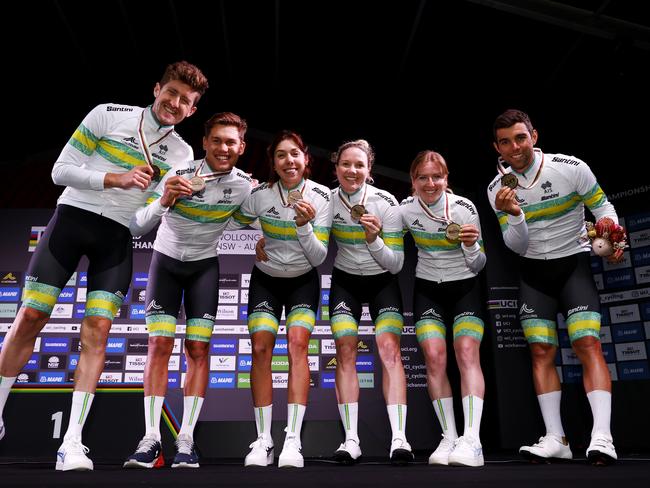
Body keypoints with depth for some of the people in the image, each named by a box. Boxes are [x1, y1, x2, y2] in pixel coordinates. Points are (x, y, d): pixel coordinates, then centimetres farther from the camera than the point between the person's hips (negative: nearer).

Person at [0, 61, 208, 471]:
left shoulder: (182, 154, 7)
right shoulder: (108, 115, 0)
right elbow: (62, 170, -3)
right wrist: (115, 179, -16)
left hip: (118, 238, 1)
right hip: (73, 217, -1)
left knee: (97, 331, -8)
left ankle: (72, 444, -4)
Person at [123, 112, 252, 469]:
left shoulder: (244, 186, -11)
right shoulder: (179, 174, -20)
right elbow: (137, 227, -23)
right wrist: (164, 201, -37)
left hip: (204, 265, 1)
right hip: (166, 260, -1)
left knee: (198, 349, -6)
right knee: (159, 345, -8)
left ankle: (186, 438, 1)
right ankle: (151, 438, -2)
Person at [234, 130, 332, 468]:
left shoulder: (322, 196, -13)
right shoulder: (260, 194, -13)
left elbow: (319, 256, -15)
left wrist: (304, 225, -30)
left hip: (303, 280, 0)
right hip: (265, 279, 1)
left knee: (297, 344, -19)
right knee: (261, 348, -13)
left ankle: (293, 441, -16)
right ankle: (263, 441, -4)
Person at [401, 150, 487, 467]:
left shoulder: (465, 209, -13)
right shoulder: (406, 210, -7)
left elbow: (477, 266, -7)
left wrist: (472, 246, -27)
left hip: (465, 287, -2)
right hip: (427, 289, 2)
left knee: (467, 353, -18)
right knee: (434, 357, -13)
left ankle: (472, 440, -20)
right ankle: (449, 437, -4)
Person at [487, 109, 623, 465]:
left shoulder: (571, 168, -11)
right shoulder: (498, 188, -3)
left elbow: (602, 206, 0)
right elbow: (517, 246, -4)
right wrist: (513, 215, -23)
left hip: (574, 262, -2)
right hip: (533, 270, 3)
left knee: (587, 343, -16)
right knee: (541, 351, 0)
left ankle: (602, 436, -14)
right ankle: (556, 439, 5)